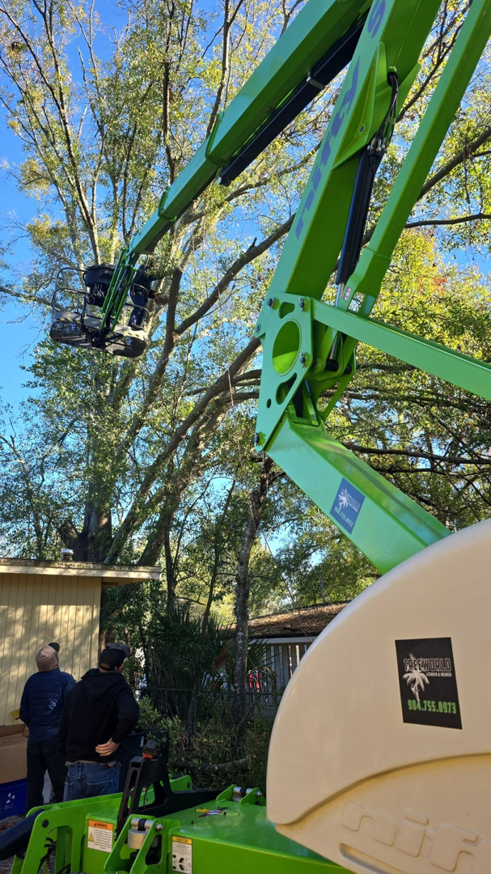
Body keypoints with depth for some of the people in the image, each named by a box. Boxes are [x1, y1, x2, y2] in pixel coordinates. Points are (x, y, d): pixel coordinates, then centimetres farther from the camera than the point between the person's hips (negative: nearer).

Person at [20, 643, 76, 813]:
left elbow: (23, 714, 11)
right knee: (61, 787, 4)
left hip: (34, 740, 5)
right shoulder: (65, 679, -8)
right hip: (56, 739, -5)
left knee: (33, 787, 13)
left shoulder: (31, 680, 7)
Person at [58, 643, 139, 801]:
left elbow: (63, 729, 13)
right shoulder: (119, 688, -11)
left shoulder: (77, 688, 6)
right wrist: (115, 741, -16)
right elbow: (129, 716, -32)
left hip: (74, 770, 5)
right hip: (103, 771, -4)